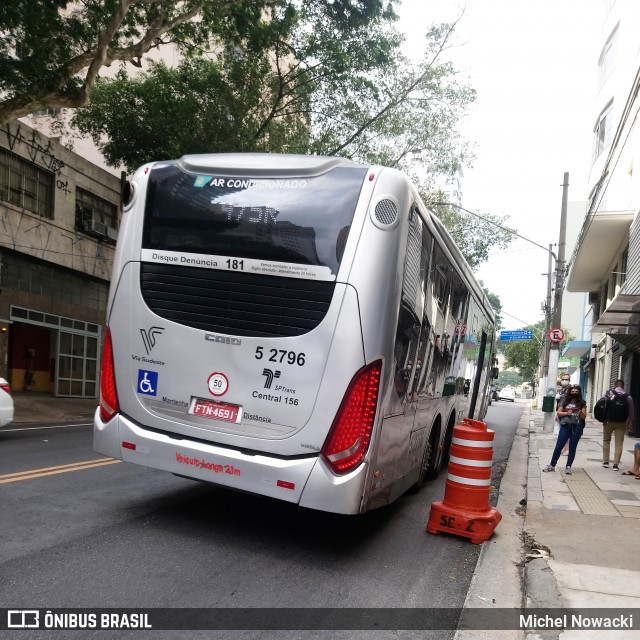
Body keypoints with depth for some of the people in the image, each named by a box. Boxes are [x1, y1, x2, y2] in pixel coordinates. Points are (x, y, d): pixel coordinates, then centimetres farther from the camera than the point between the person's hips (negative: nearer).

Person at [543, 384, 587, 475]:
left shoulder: (582, 403, 3)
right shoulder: (565, 401, 6)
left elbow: (584, 416, 0)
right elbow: (558, 412, 5)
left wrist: (580, 412, -21)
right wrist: (567, 413, -11)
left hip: (577, 428, -1)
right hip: (565, 426, 1)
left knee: (572, 448, 5)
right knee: (558, 447, 1)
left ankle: (568, 467, 13)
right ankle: (552, 465, 9)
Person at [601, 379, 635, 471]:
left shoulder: (608, 394, -2)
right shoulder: (628, 397, 0)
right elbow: (631, 412, 2)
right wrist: (630, 423, 11)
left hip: (609, 421, 0)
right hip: (621, 423, 0)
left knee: (606, 440, 17)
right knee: (619, 443, 6)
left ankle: (605, 461, 16)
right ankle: (616, 464, 4)